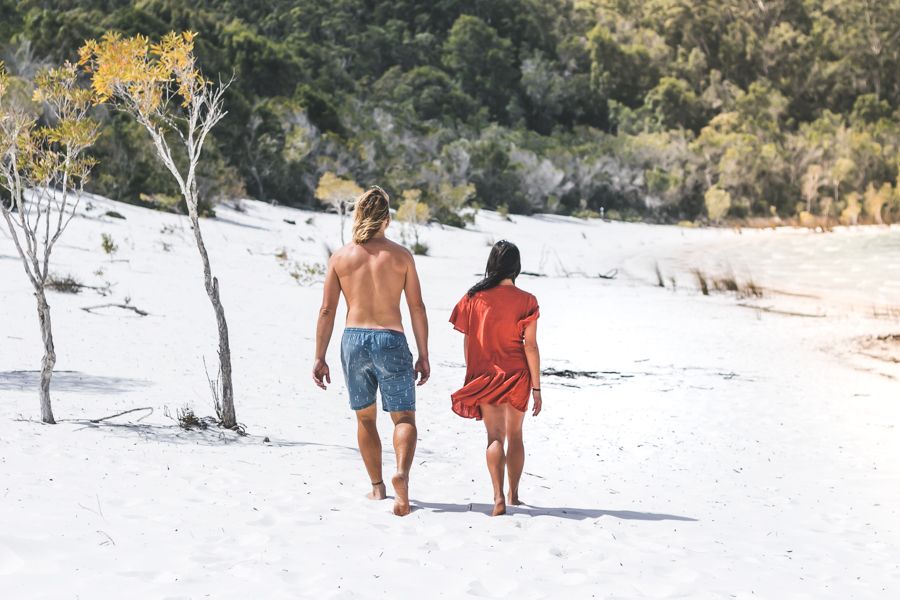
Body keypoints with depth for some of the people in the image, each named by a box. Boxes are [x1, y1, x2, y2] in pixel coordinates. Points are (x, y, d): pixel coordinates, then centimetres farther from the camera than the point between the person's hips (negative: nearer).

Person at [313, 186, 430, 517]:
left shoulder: (340, 257, 5)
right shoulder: (401, 255, 2)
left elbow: (327, 311, 3)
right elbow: (417, 308, 0)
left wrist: (320, 357, 7)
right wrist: (423, 356, 6)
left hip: (354, 341, 2)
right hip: (391, 340, -2)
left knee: (365, 418, 18)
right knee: (404, 418, 1)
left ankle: (377, 486, 23)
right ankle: (402, 472, -26)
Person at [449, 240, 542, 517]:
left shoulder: (474, 297, -3)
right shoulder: (526, 300, -8)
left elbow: (468, 341, 1)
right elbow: (530, 346, -9)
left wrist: (471, 377, 13)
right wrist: (536, 387, -4)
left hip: (485, 375, 0)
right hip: (517, 376, 0)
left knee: (495, 436, 0)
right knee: (515, 435, 17)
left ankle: (499, 496, -19)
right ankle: (514, 494, 30)